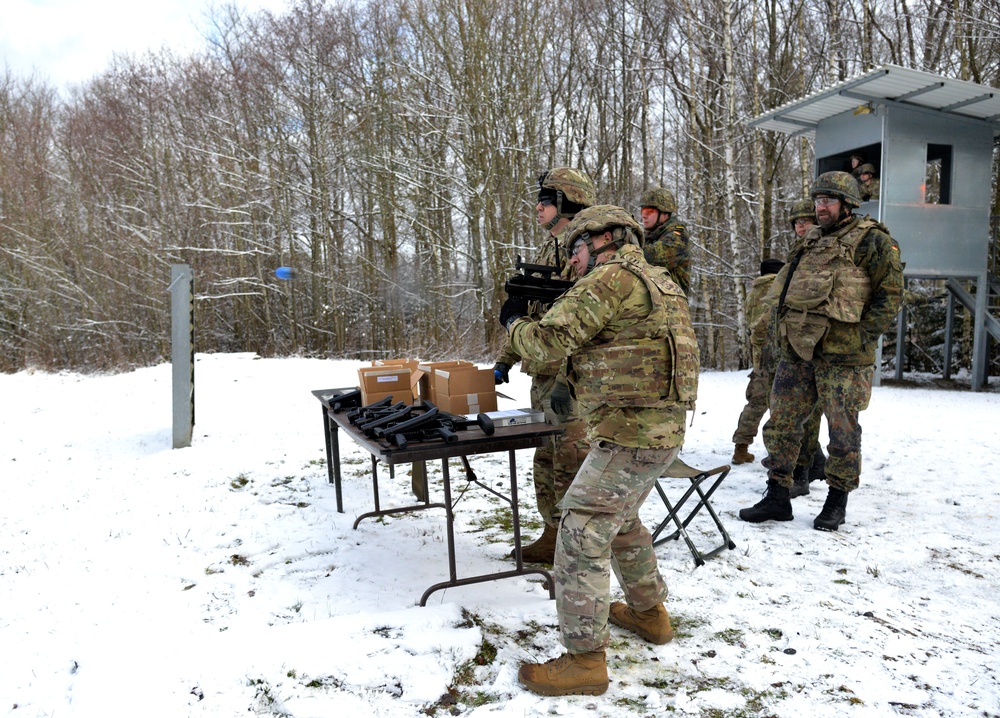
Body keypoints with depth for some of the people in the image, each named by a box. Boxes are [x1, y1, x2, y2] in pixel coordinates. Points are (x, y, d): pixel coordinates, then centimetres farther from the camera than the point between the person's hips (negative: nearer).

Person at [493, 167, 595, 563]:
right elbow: (530, 311, 24)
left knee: (571, 465, -4)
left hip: (571, 380, -9)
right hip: (542, 376, 9)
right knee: (546, 462, 16)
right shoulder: (547, 251, 18)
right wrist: (505, 359, 22)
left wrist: (566, 380, -25)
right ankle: (554, 536, 29)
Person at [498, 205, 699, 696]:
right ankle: (649, 612, 40)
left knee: (581, 534, -4)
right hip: (662, 432, 10)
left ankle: (584, 660, 2)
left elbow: (548, 343, -15)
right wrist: (551, 302, 14)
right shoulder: (659, 280, 18)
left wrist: (514, 320, 6)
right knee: (621, 518, 27)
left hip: (629, 435, -10)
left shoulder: (612, 277, -12)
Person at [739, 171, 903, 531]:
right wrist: (789, 330, 13)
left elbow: (891, 292, -7)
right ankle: (777, 497, 16)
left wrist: (863, 336, -13)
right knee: (781, 423, 6)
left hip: (842, 354, -7)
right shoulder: (813, 239, 18)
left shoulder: (871, 240, -4)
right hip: (798, 349, 7)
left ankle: (837, 502, 19)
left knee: (842, 430, 4)